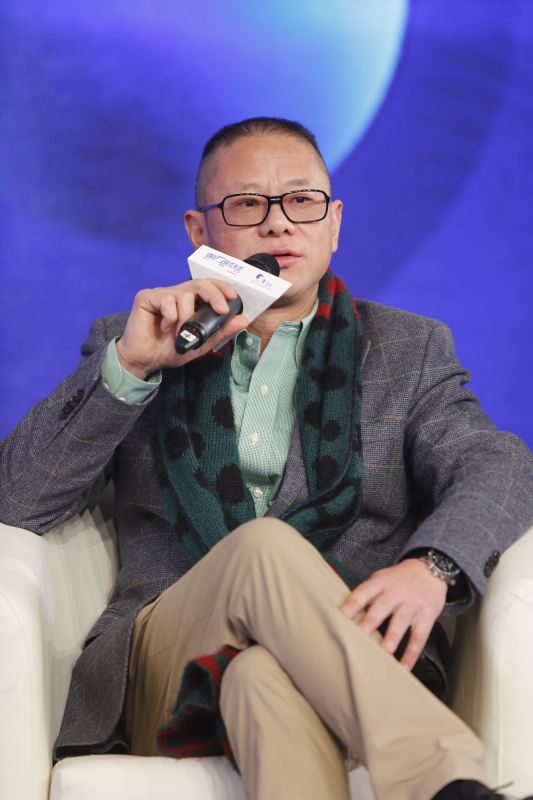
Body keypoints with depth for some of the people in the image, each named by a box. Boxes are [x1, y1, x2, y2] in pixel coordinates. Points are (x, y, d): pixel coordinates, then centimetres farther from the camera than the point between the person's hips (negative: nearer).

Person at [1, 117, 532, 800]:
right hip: (164, 675, 1)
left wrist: (431, 566, -23)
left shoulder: (409, 350, 21)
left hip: (363, 668, 0)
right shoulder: (127, 346, 19)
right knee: (265, 544, -34)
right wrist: (129, 365, -9)